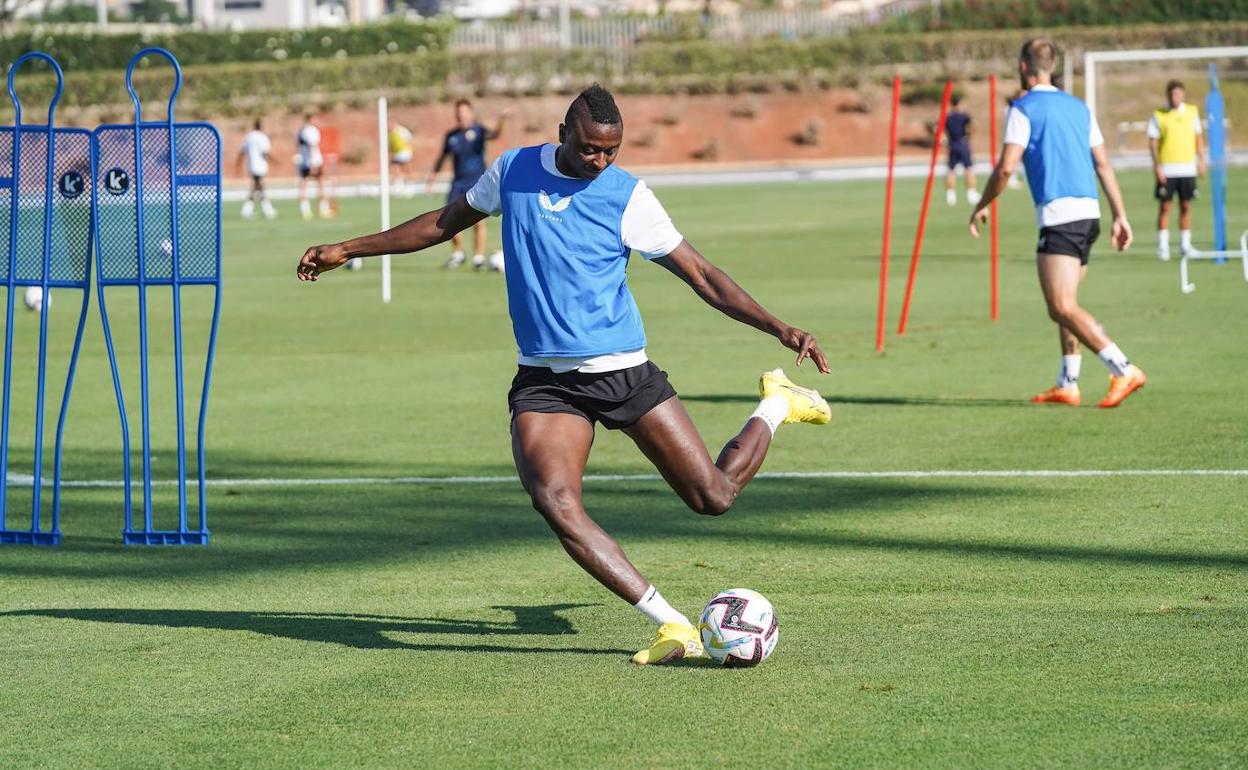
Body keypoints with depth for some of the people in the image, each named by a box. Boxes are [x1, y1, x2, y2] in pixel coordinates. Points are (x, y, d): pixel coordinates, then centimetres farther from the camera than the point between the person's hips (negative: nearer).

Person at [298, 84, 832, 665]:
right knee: (553, 501, -27)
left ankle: (776, 406, 34)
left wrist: (779, 328, -13)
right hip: (544, 379, 2)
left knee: (713, 497, 0)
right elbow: (444, 223, 21)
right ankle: (672, 625, -27)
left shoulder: (627, 196, -5)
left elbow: (701, 276, -2)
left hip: (624, 372, -2)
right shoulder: (513, 170, 5)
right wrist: (347, 250, 23)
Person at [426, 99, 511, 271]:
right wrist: (432, 177, 18)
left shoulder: (477, 131, -3)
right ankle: (457, 253, 15)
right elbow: (443, 157, 21)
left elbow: (494, 135, -24)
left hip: (477, 182, -4)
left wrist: (501, 120, -43)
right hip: (458, 182, 4)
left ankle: (478, 257, 6)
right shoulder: (451, 136, 9)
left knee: (478, 222, -4)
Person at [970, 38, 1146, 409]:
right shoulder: (1078, 107, 17)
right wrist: (1120, 216, 14)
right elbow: (1103, 164, 14)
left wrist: (982, 207, 4)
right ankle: (1067, 384, 17)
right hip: (1089, 212, 8)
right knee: (1065, 304, 17)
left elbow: (1006, 167, -10)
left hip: (1059, 214, -8)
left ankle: (1124, 370, -22)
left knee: (1063, 307, -11)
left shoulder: (1024, 109, -4)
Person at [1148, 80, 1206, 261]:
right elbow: (1153, 142, -3)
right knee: (1164, 206, -2)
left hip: (1187, 168, 3)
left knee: (1186, 206, 5)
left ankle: (1185, 245, 13)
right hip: (1166, 169, -3)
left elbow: (1198, 137, 16)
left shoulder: (1192, 111, 8)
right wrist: (1156, 165, -12)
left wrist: (1201, 160, 9)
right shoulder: (1158, 115, -1)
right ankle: (1163, 246, 2)